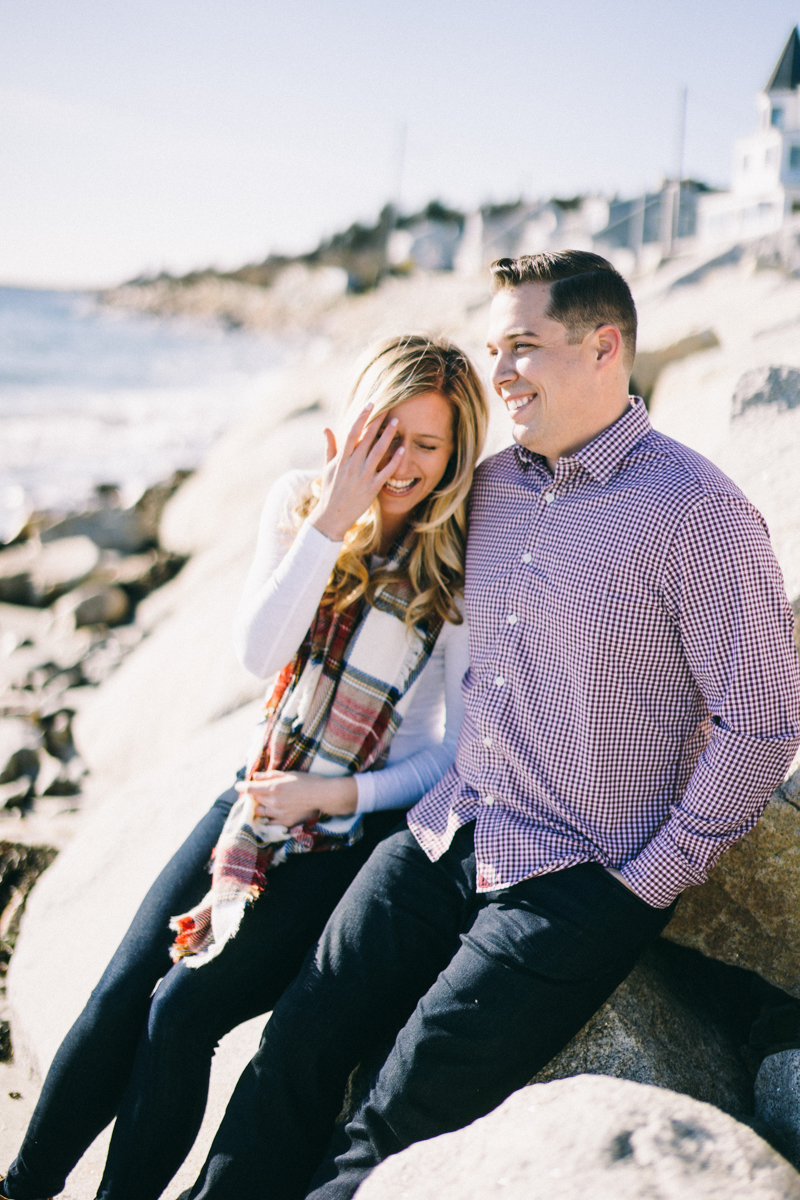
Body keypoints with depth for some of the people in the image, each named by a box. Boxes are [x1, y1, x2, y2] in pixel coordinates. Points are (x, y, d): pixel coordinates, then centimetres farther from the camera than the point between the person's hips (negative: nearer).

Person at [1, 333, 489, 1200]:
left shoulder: (464, 573, -12)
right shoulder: (299, 503, 0)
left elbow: (463, 753, -8)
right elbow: (258, 653, -13)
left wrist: (332, 795, -14)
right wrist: (334, 517, -21)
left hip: (359, 830, -4)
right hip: (262, 794, 4)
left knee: (184, 1008, -15)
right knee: (119, 993, -3)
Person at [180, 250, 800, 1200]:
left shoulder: (697, 510, -14)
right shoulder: (490, 487, 7)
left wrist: (653, 880, -10)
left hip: (579, 884, -6)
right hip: (448, 838, 6)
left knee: (403, 1122, -11)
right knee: (297, 1047, -2)